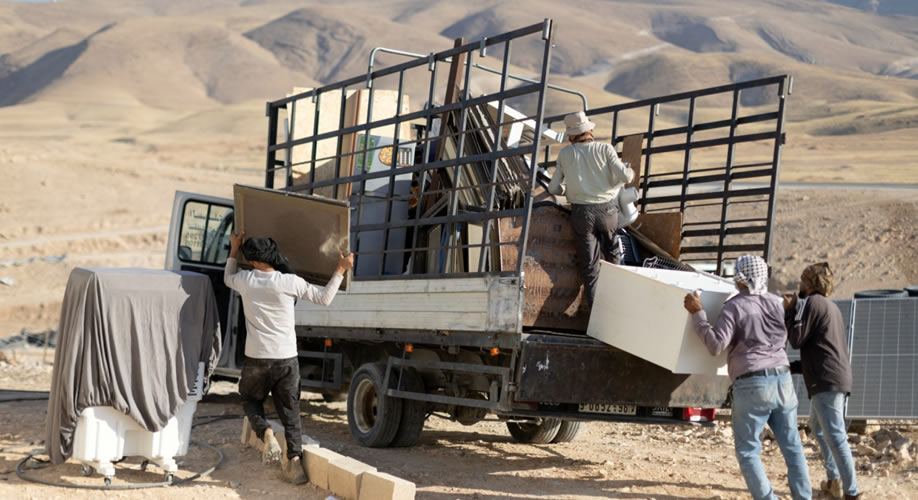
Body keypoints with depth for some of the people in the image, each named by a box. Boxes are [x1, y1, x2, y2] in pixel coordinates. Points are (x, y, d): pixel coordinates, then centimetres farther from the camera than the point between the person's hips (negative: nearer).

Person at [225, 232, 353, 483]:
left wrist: (234, 249, 33)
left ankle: (266, 434, -5)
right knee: (290, 412, 11)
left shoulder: (246, 280, -2)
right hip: (287, 359, 0)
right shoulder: (290, 282, -7)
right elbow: (324, 298, 3)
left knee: (250, 399, 23)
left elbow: (228, 278, 24)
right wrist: (341, 270, 10)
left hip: (257, 359, 0)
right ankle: (295, 461, 3)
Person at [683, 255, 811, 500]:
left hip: (753, 385, -6)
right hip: (783, 381, 6)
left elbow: (716, 345, -14)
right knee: (792, 446, 12)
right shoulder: (777, 303, 10)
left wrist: (698, 313, -10)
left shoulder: (735, 307, -8)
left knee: (748, 450, 3)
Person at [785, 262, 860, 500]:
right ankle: (834, 480, 22)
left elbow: (796, 339, -8)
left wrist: (789, 310, 2)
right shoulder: (831, 307, 22)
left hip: (827, 381, -11)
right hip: (836, 378, 11)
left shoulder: (813, 302, -6)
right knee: (817, 427, 23)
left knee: (835, 436, -12)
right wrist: (793, 367, 27)